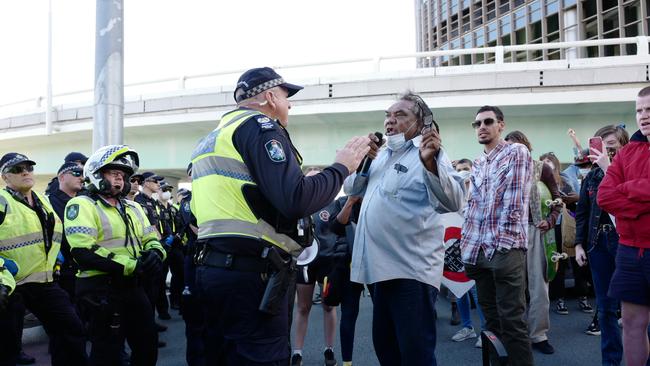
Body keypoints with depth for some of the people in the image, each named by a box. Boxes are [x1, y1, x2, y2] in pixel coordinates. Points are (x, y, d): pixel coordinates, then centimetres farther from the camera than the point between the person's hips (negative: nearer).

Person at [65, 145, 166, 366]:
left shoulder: (132, 208, 17)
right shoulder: (83, 205, -7)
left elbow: (151, 239, 17)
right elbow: (83, 253, -19)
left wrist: (154, 253, -9)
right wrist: (130, 266, -23)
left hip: (133, 287, 8)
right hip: (101, 289, -7)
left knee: (148, 347, 15)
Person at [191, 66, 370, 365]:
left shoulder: (213, 137, 22)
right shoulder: (259, 126, -7)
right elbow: (297, 200, -20)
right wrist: (341, 167, -6)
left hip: (212, 266, 10)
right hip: (251, 272, -10)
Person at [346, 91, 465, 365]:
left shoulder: (428, 153, -8)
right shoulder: (382, 154, 15)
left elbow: (452, 203, -23)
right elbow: (353, 189, 17)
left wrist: (429, 162, -39)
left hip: (412, 270, -8)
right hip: (381, 267, 8)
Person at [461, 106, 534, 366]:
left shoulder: (517, 152, -1)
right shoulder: (477, 164, 19)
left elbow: (517, 199, -9)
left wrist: (503, 239, -15)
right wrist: (465, 242, 9)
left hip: (506, 247, -7)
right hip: (478, 249, 7)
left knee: (512, 321, -6)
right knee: (491, 320, 12)